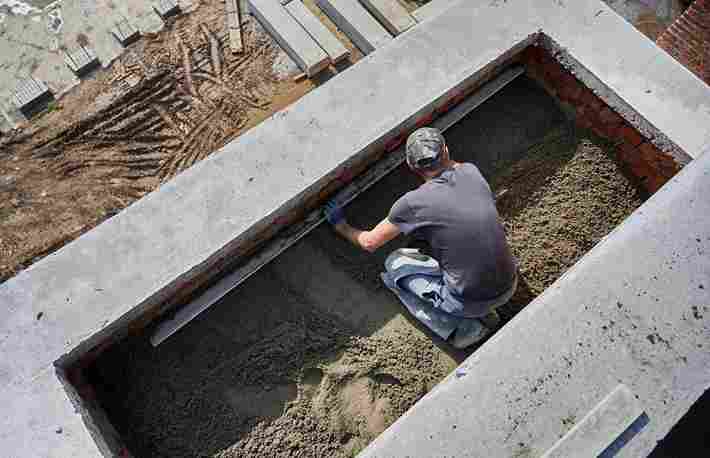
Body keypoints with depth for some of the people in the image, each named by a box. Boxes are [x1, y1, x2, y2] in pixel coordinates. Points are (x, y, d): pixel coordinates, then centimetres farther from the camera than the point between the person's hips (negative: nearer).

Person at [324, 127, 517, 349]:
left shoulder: (413, 203, -15)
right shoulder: (472, 172, -3)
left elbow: (369, 242, 1)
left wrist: (340, 225, 19)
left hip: (470, 301, -5)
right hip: (510, 286, 6)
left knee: (395, 263, 12)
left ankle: (462, 329, 5)